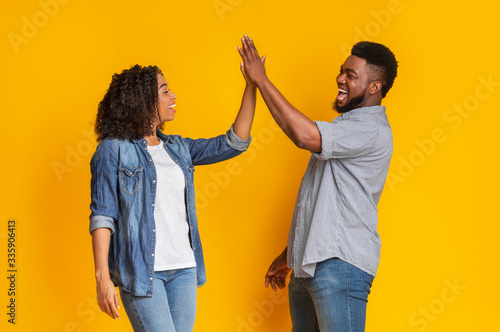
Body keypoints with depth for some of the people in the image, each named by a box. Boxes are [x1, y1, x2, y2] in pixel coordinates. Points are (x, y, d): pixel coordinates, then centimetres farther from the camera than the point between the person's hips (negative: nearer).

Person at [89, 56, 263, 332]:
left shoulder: (177, 148, 13)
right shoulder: (113, 150, -4)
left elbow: (233, 143, 12)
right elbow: (102, 216, -7)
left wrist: (252, 85, 7)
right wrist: (102, 277, -14)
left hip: (183, 268, 6)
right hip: (141, 269, -6)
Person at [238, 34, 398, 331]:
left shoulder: (372, 130, -13)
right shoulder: (344, 126, 21)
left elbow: (304, 135, -28)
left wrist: (261, 79, -21)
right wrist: (289, 255, 24)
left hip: (340, 265, -10)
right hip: (307, 265, 10)